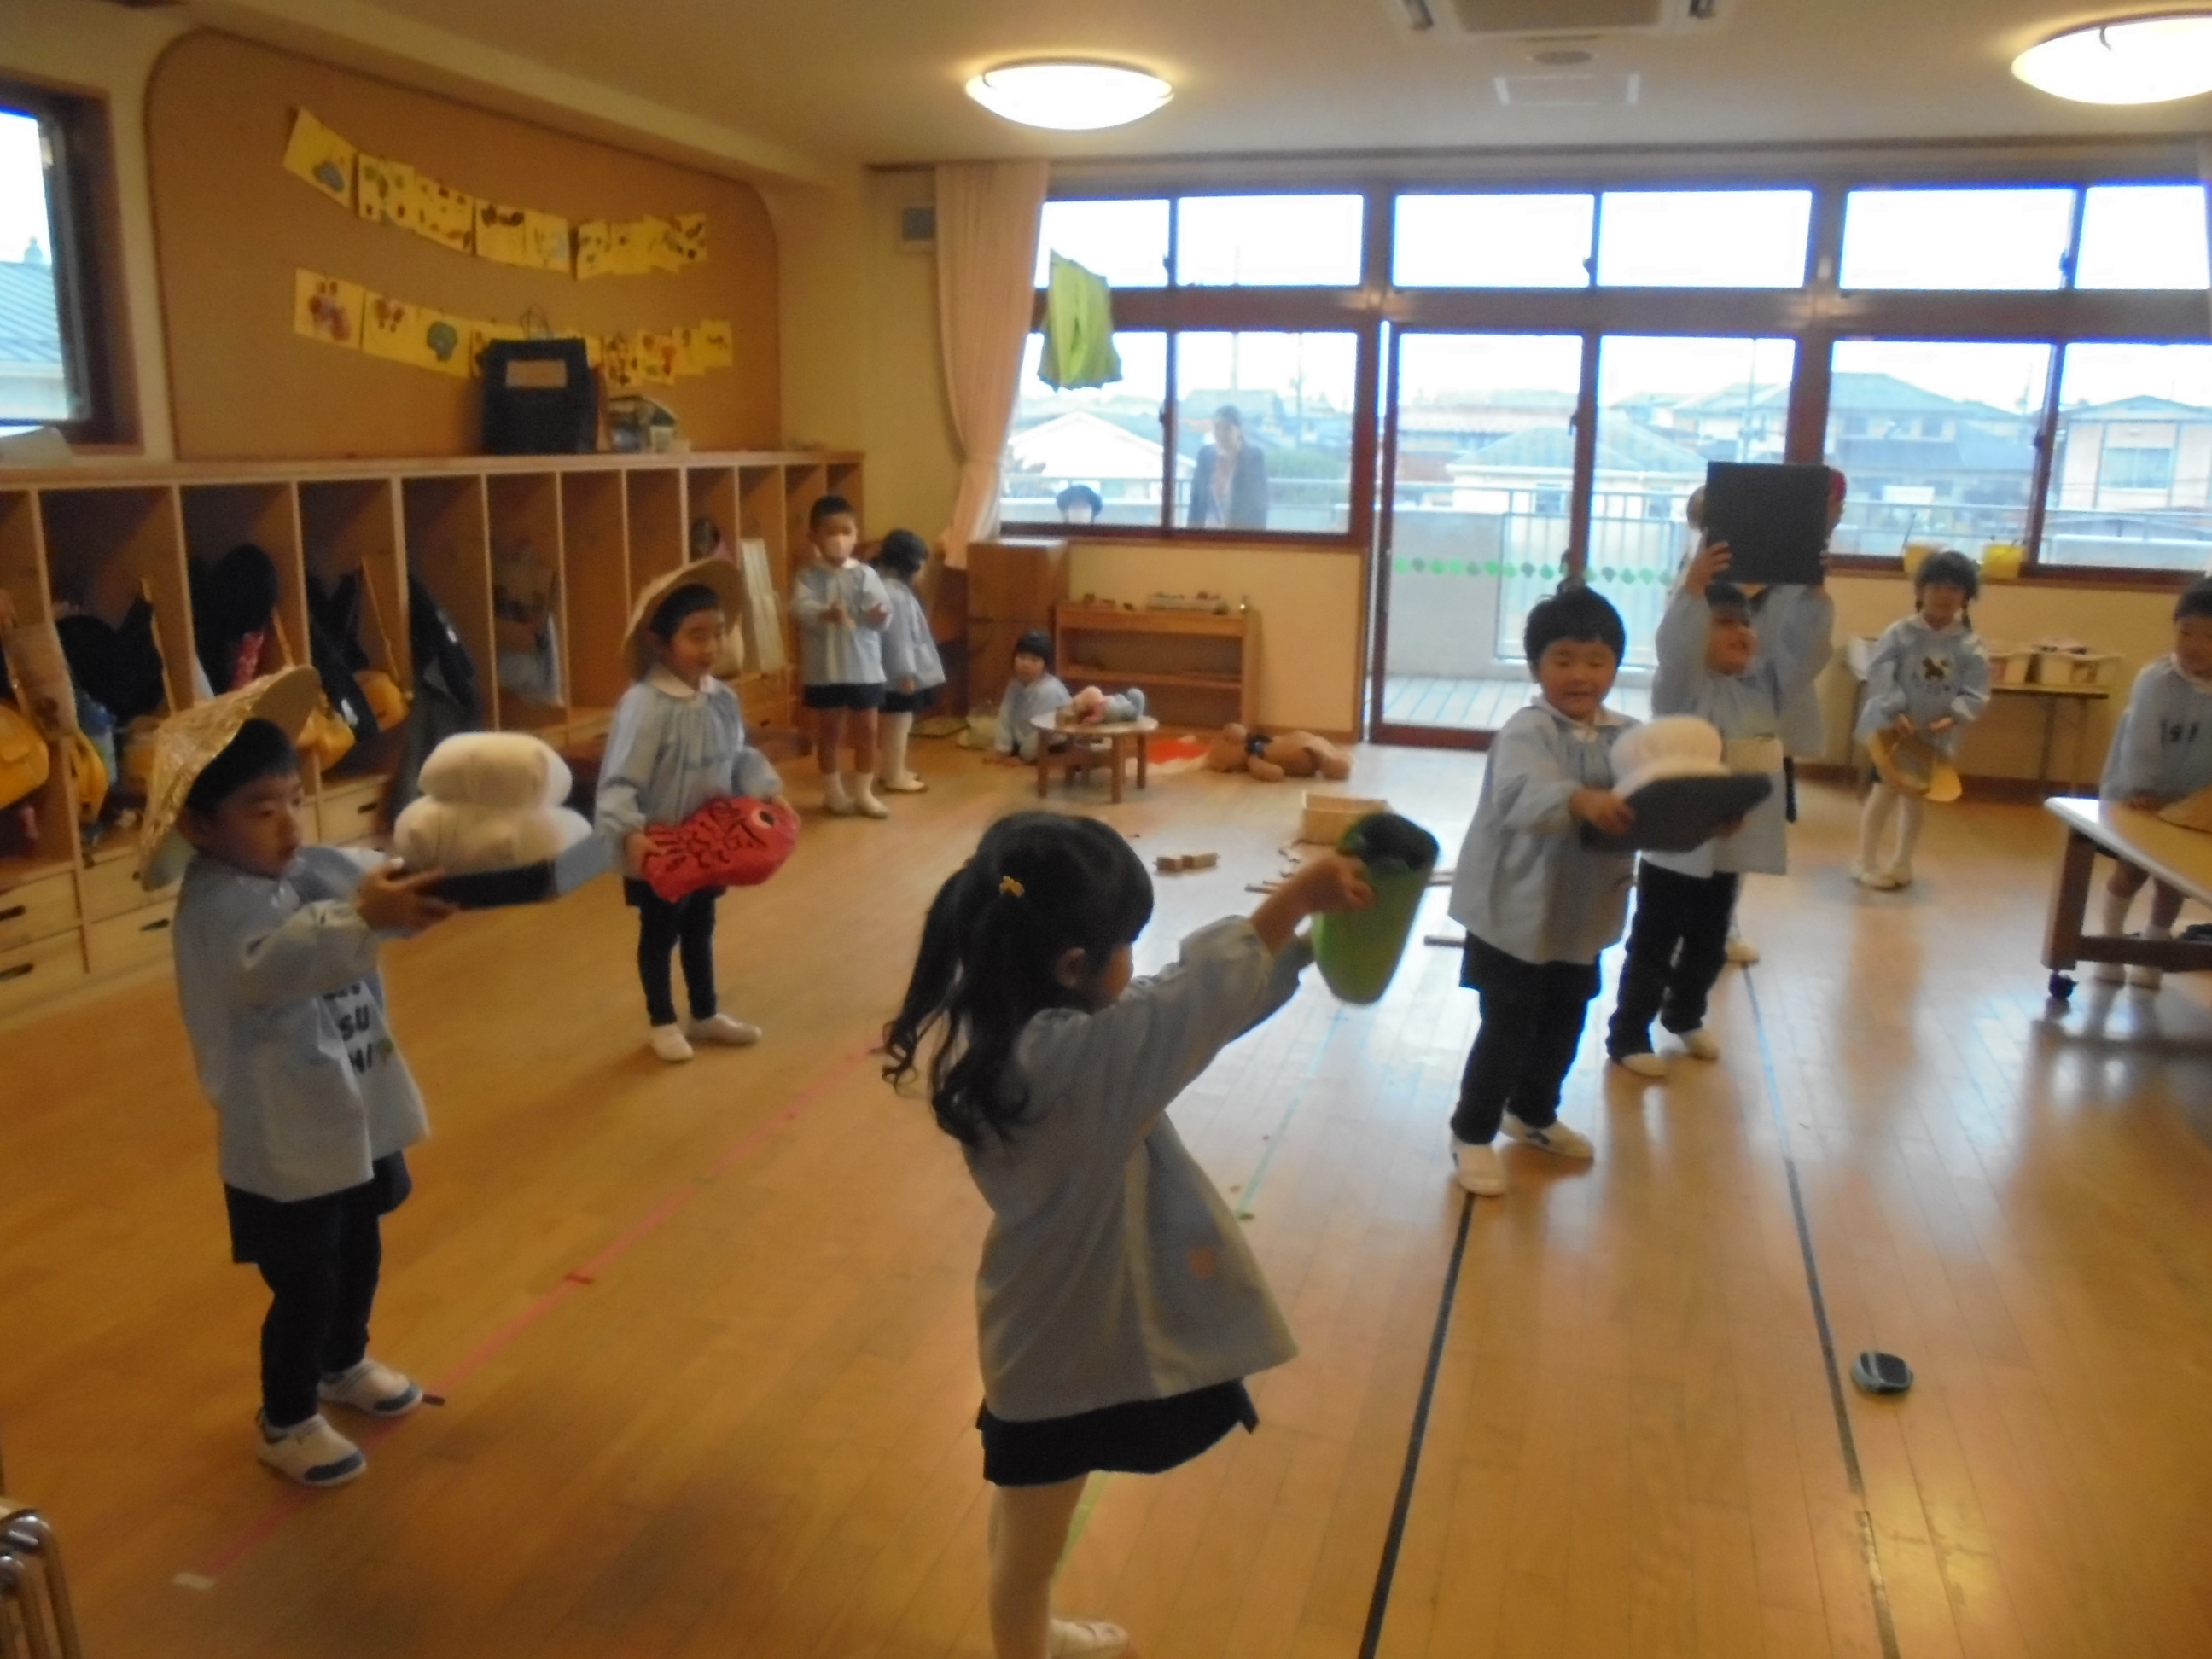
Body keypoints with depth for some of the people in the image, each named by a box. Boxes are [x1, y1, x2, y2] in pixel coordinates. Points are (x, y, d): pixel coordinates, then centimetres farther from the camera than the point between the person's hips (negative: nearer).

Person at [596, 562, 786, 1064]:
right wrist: (629, 833, -38)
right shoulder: (644, 705, -25)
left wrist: (768, 793, -4)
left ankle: (706, 1015, 40)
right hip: (658, 849, -6)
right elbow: (619, 781, -27)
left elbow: (739, 757, 8)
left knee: (700, 929, 22)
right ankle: (661, 1022, 32)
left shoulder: (722, 699, -4)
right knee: (659, 935, 13)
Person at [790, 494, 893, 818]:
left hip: (864, 667, 1)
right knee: (829, 731, 12)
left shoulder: (865, 575, -2)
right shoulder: (807, 575, -5)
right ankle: (833, 792, 25)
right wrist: (825, 614, -41)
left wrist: (878, 616, -36)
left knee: (866, 731, 9)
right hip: (824, 670, -1)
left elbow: (883, 612, -12)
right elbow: (799, 609, -22)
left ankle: (863, 792, 22)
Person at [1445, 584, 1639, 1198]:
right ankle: (1472, 1132, 19)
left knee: (1564, 1024, 21)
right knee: (1508, 1027, 0)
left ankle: (1534, 1114, 43)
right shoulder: (1527, 731, -20)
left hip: (1583, 914, 7)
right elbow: (1523, 797, -39)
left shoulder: (1627, 736, 2)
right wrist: (1580, 801, -56)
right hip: (1514, 911, -7)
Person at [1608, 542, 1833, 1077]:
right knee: (1653, 947, 5)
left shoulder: (1766, 684, 4)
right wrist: (1694, 585, -45)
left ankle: (1685, 1016, 44)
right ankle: (1627, 1034, 18)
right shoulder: (1680, 686, -15)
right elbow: (1674, 646, -34)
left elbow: (1808, 647, -3)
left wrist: (1815, 591, -16)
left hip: (1734, 844, 7)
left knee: (1709, 946, 22)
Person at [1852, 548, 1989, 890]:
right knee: (1884, 792, -1)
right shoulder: (1900, 633, -11)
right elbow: (1879, 675, -16)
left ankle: (1902, 862, 32)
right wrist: (1895, 712, -25)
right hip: (1892, 727, -3)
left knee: (1917, 796, 16)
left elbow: (1976, 694, -5)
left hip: (1936, 734, 3)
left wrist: (1953, 717, -21)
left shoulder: (1970, 646, -4)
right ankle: (1867, 862, 14)